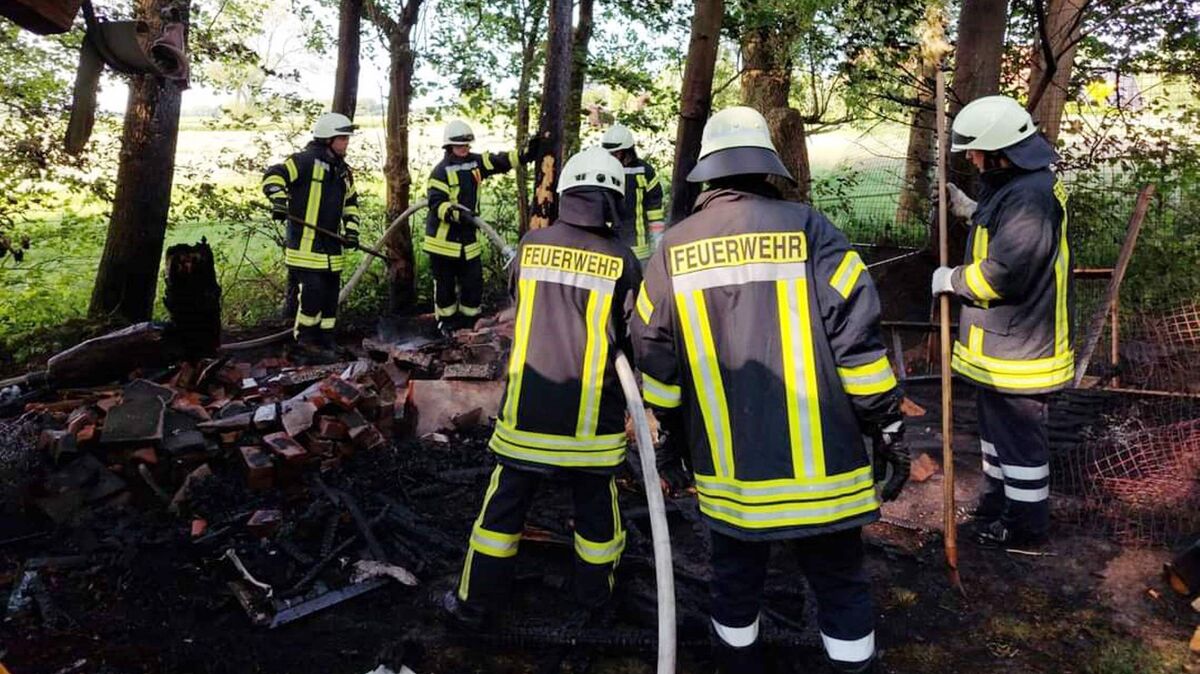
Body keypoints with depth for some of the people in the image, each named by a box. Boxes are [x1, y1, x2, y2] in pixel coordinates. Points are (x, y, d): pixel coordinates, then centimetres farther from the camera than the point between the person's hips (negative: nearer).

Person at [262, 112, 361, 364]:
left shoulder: (343, 171, 16)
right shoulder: (305, 161, -8)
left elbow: (351, 202, 25)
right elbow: (274, 176, -13)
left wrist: (351, 228, 12)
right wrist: (279, 200, -29)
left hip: (331, 246, 8)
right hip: (305, 245, -8)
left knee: (330, 296, 11)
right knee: (312, 293, -12)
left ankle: (324, 344, 23)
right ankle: (305, 345, 2)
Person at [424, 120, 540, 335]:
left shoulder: (476, 162, 5)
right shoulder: (441, 171, -13)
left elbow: (500, 161, 1)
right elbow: (436, 203, -19)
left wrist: (526, 154, -11)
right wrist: (455, 213, -35)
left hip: (467, 236, 5)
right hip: (443, 237, -5)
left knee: (473, 280, 8)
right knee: (445, 282, 8)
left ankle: (469, 317, 25)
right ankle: (446, 320, 25)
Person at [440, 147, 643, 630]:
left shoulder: (531, 245, -3)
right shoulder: (621, 260, -9)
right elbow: (634, 338, -3)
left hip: (527, 408, 1)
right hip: (592, 414, -1)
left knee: (505, 503, 13)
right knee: (595, 504, 18)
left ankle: (475, 603, 25)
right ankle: (594, 594, 36)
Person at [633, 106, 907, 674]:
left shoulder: (673, 248, 0)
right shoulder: (807, 229, -9)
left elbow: (655, 359, 6)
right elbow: (858, 339, -11)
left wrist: (675, 430, 20)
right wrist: (887, 427, 0)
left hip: (725, 465, 3)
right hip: (818, 462, -2)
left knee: (736, 581, 20)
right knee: (840, 584, 14)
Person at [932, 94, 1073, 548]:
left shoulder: (1030, 196, -25)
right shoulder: (1014, 185, 9)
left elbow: (1003, 273, -29)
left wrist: (951, 280, -13)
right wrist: (970, 210, 13)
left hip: (1018, 345, -11)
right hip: (1001, 341, 11)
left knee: (1018, 432, 4)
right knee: (997, 423, 24)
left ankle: (1025, 523, 20)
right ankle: (1000, 499, 42)